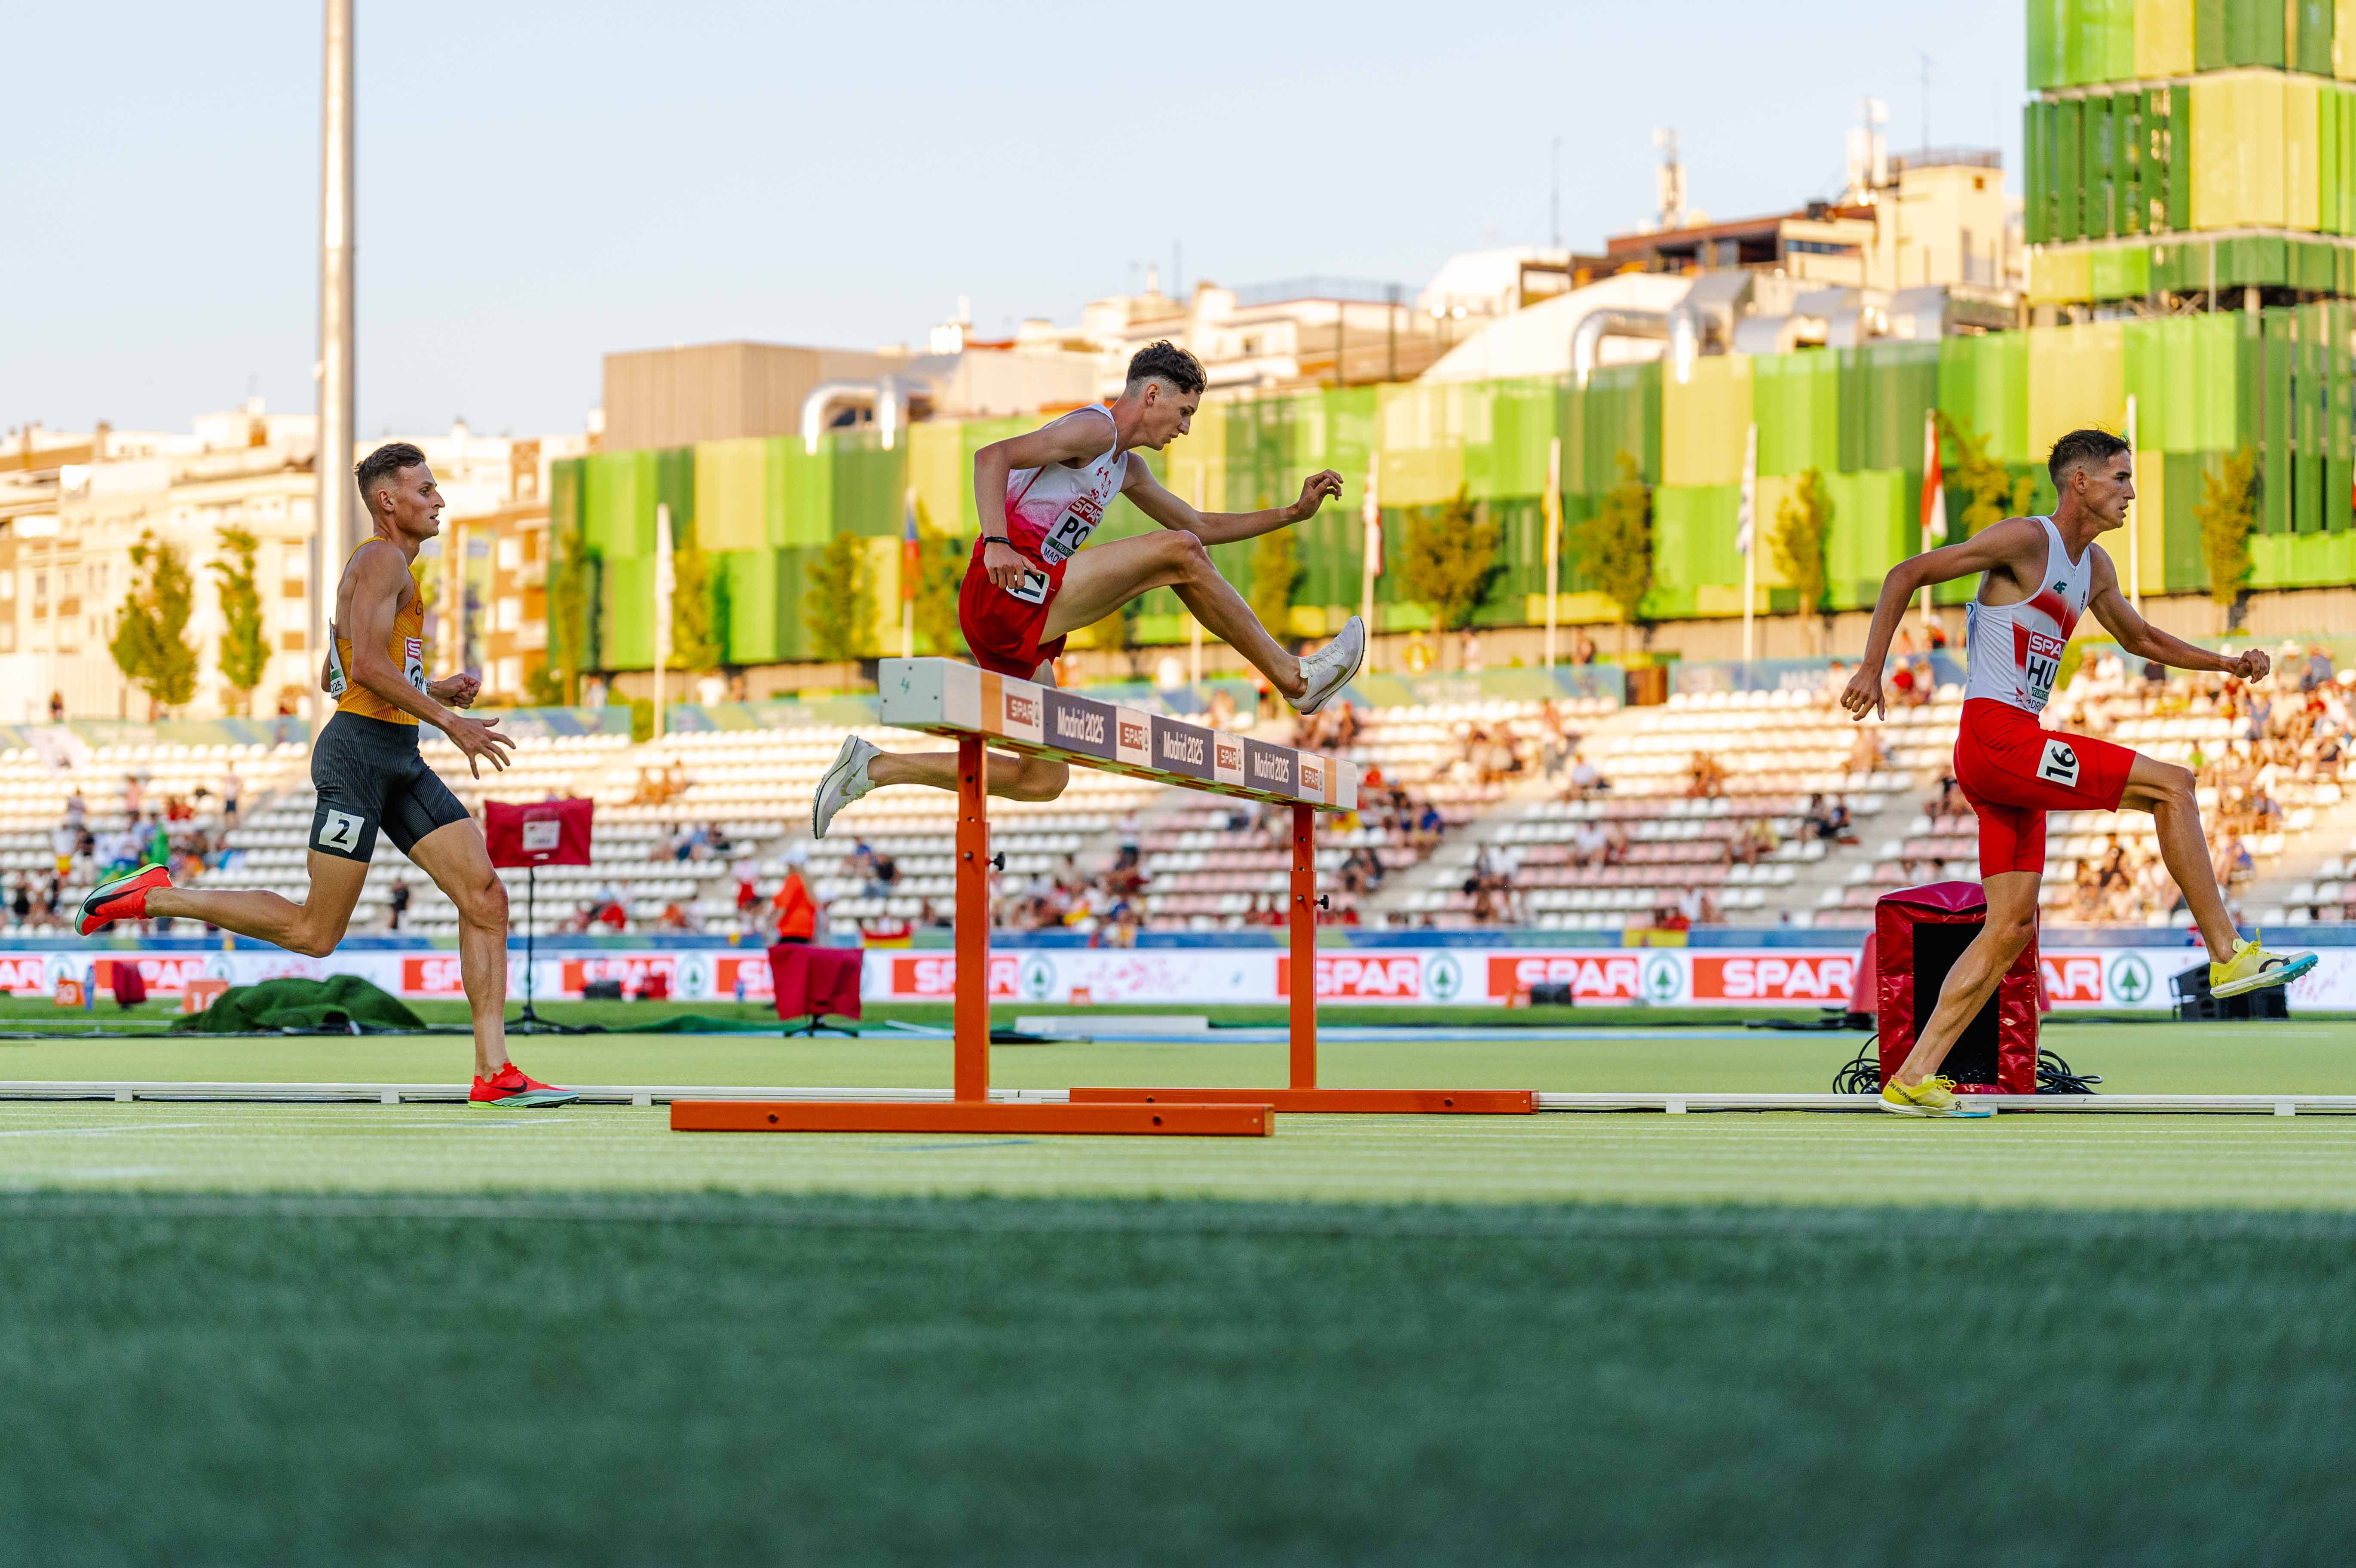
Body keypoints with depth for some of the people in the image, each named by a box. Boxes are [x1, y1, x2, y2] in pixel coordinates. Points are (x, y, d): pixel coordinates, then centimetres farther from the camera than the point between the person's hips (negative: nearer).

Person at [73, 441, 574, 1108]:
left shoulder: (382, 566, 23)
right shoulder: (382, 559, -9)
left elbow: (334, 677, 28)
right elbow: (366, 665, -22)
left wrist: (434, 691, 21)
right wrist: (450, 722, -22)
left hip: (400, 763, 10)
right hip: (359, 752, -10)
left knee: (487, 897, -2)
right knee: (315, 933, -7)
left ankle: (494, 1072, -5)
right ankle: (156, 896, 7)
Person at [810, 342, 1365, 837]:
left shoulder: (1126, 471, 26)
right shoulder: (1095, 428, -5)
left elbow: (1201, 525, 35)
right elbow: (993, 457, -17)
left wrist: (1294, 513, 27)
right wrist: (996, 544, -31)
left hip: (1019, 633, 10)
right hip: (1008, 592, -10)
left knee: (1043, 780, 9)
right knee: (1178, 553, -16)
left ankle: (872, 768, 11)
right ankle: (1294, 679, -11)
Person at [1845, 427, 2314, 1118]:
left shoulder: (2095, 567, 19)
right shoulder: (2025, 541, -8)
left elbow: (2138, 637, 35)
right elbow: (1906, 575, -9)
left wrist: (2227, 664, 23)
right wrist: (1871, 668, -16)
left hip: (2014, 759, 10)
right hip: (1996, 737, -10)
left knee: (2012, 926, 6)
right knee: (2172, 785, -11)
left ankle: (1913, 1079, 4)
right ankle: (2228, 955, -9)